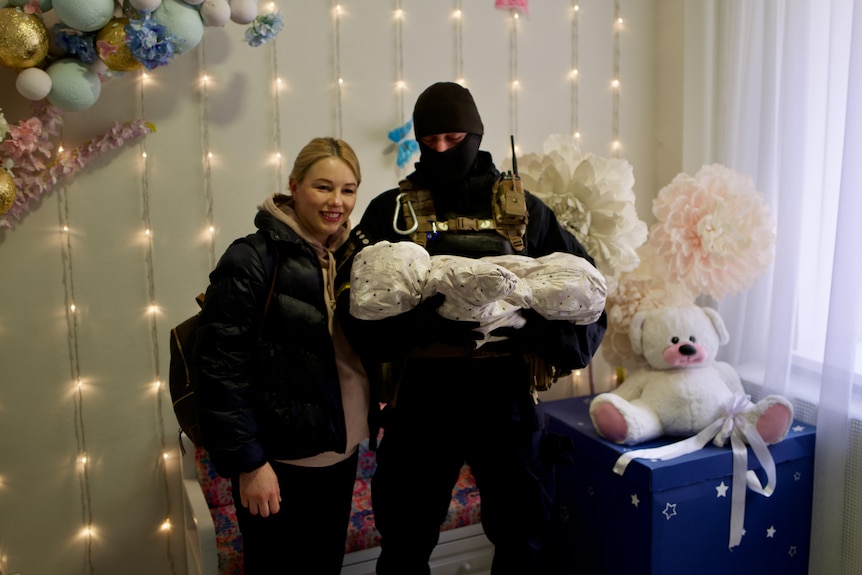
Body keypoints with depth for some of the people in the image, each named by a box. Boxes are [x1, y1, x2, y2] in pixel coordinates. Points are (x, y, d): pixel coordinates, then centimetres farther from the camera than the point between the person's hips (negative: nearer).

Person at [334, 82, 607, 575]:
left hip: (507, 391, 1)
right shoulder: (391, 210, 1)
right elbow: (354, 293, -10)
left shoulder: (523, 209, 5)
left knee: (524, 534, 18)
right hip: (423, 392, -1)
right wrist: (426, 320, -26)